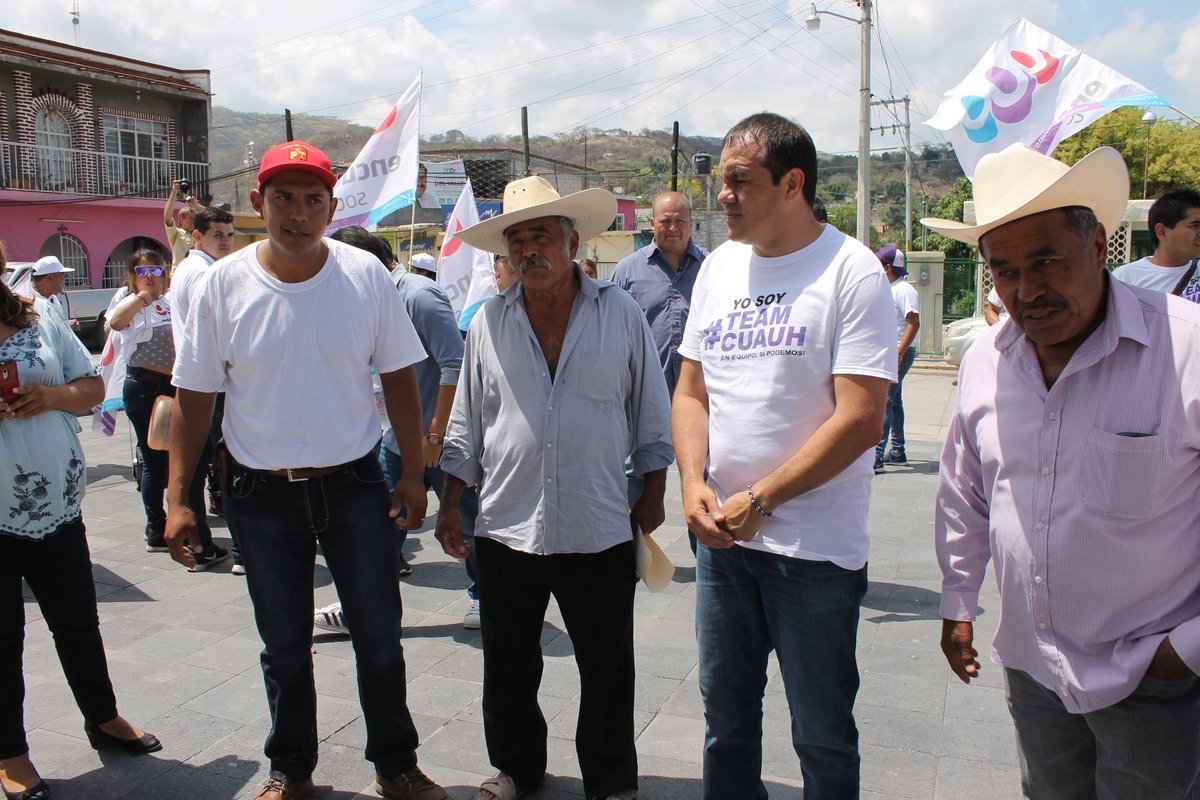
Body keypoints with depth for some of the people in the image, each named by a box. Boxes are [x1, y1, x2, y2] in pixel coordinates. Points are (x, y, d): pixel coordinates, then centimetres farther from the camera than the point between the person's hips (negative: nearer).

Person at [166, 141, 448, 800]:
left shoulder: (365, 275, -6)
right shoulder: (224, 285, -6)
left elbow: (398, 379, 0)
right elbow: (194, 397, -1)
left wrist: (412, 475, -3)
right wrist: (178, 498, -3)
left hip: (354, 485, 0)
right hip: (262, 494, 1)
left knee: (380, 639, 8)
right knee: (284, 647, 15)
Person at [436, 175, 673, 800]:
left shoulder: (620, 314, 0)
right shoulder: (488, 323, 5)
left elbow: (652, 414, 6)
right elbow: (465, 425, 11)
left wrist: (652, 496, 5)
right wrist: (450, 506, 7)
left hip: (600, 532, -2)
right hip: (506, 530, 2)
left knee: (607, 671, 10)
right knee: (508, 666, 15)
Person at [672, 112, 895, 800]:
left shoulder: (852, 271, -10)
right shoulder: (719, 267, 8)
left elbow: (860, 419, -16)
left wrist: (759, 499, -15)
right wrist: (694, 481, -5)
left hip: (815, 548, -5)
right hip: (721, 535, 6)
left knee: (822, 736, 9)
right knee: (726, 717, 18)